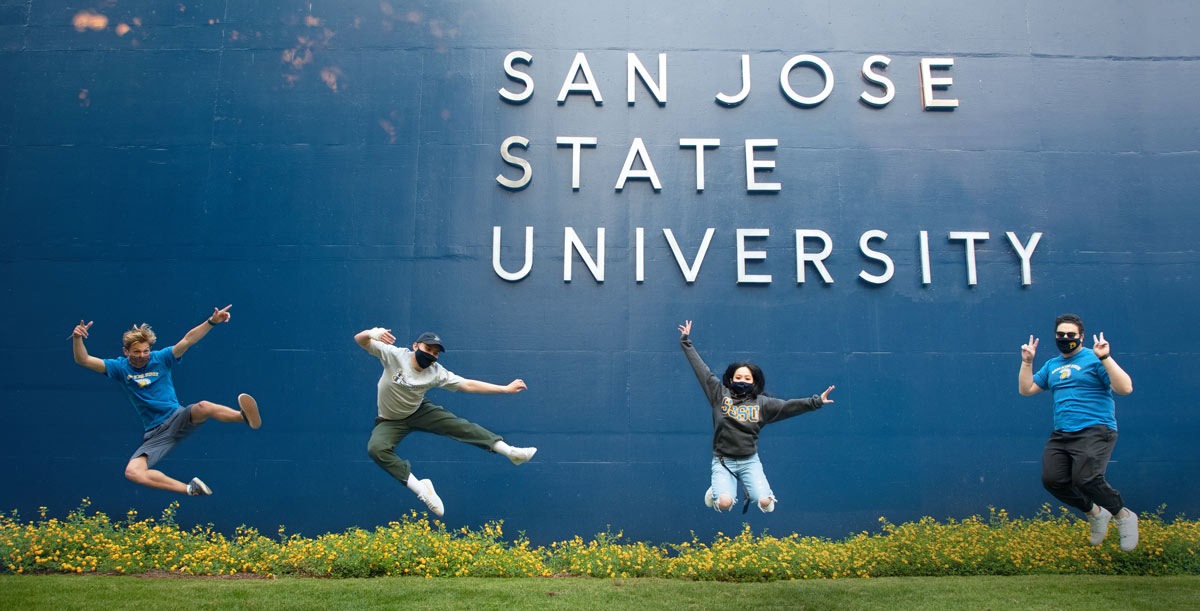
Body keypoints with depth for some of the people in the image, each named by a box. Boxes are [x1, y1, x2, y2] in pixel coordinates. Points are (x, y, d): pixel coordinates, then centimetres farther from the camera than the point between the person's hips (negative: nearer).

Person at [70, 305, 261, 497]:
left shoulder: (161, 358, 2)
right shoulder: (120, 368, 4)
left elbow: (188, 340, -8)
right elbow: (83, 360, -2)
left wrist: (212, 321, -21)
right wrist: (77, 338, -21)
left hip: (179, 418, -2)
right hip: (155, 434, 2)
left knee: (203, 407, -37)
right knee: (132, 472, -21)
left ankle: (245, 417, -52)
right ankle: (189, 489, -21)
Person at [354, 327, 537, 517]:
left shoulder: (437, 373, -16)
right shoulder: (394, 355, -23)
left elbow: (468, 385, -14)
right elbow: (360, 340, -28)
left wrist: (506, 389, -18)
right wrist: (372, 333, -53)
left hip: (419, 412, 1)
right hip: (391, 421, -1)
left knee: (459, 425, -17)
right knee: (376, 449, -32)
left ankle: (512, 452, -15)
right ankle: (420, 488, -28)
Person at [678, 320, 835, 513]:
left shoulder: (762, 402, 4)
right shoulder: (720, 394, 1)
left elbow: (789, 405, 1)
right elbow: (702, 370, 3)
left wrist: (816, 401, -8)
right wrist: (686, 341, 5)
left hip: (750, 462, 2)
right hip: (723, 462, -1)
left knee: (765, 502, -17)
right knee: (725, 503, -23)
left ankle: (751, 491, 20)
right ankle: (717, 490, 15)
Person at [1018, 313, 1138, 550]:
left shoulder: (1093, 359, 0)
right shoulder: (1052, 365, 20)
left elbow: (1125, 388, -11)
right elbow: (1026, 389, 21)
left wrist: (1105, 357, -18)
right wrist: (1027, 362, 12)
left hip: (1094, 431, -7)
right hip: (1061, 435, 7)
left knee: (1086, 479, -25)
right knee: (1052, 480, -10)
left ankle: (1124, 516, 3)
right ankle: (1095, 513, 14)